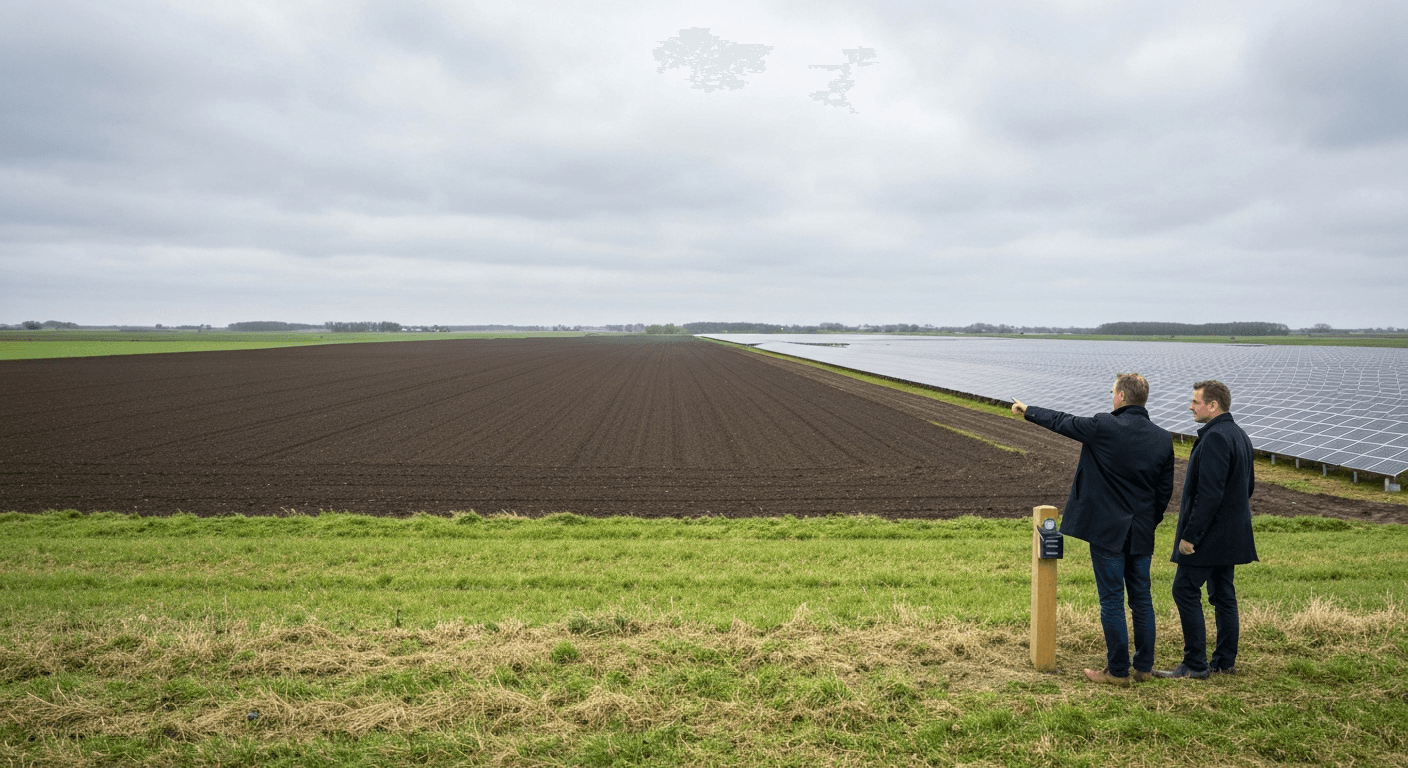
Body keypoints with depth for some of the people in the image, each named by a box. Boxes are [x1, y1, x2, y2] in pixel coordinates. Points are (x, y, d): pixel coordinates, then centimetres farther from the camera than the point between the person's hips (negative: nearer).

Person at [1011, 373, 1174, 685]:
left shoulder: (1103, 427, -14)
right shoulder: (1163, 439, 2)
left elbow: (1061, 422, 2)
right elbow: (1165, 490, 8)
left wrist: (1027, 410, 19)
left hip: (1107, 531, -5)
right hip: (1141, 533, 5)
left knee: (1112, 600, 2)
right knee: (1141, 599, 14)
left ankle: (1118, 670, 8)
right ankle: (1144, 667, 23)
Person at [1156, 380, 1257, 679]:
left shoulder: (1214, 438, -20)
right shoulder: (1239, 435, 13)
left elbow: (1210, 493, -25)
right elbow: (1248, 485, 21)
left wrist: (1190, 534, -21)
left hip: (1210, 532, -10)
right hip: (1231, 534, 10)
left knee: (1185, 590, -5)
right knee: (1223, 593, 15)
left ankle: (1195, 664, -1)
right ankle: (1226, 660, 22)